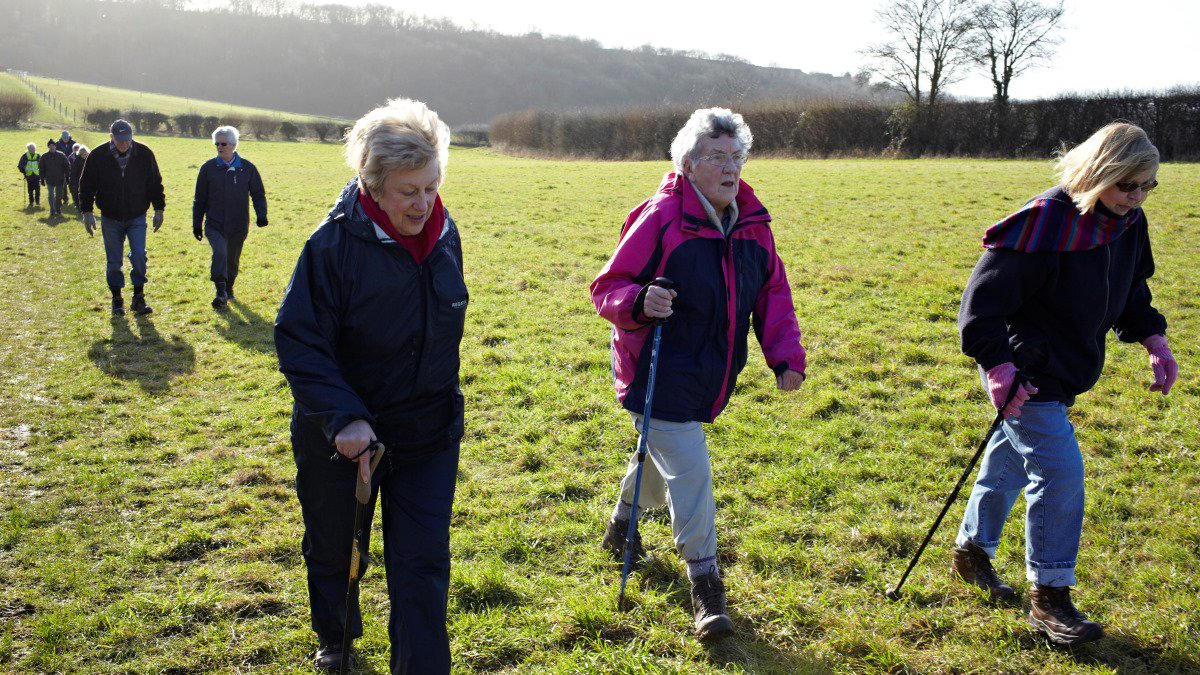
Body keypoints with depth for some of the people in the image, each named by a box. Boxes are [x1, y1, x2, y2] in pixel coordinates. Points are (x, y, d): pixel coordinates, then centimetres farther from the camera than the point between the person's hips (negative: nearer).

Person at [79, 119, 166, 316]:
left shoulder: (144, 154, -7)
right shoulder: (98, 156, -8)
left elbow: (155, 183, 4)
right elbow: (86, 185, 0)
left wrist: (159, 209, 3)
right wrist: (86, 211, -5)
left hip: (137, 218, 0)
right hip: (110, 219, 0)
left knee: (139, 256, -8)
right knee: (114, 262, 6)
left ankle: (138, 298, 6)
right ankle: (117, 299, 18)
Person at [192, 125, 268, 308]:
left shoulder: (247, 168, 2)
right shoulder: (208, 168, 1)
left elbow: (258, 194, 8)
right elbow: (200, 198, 8)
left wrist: (261, 214, -9)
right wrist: (197, 224, 7)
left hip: (239, 225, 2)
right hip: (214, 224, -1)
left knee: (232, 259, 14)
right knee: (219, 253, -22)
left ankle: (228, 288, 36)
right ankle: (220, 292, -24)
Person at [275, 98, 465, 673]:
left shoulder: (443, 235, -5)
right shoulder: (334, 244, -22)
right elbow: (297, 341, -21)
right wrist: (343, 417, -31)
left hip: (429, 432, 3)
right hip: (342, 433, -2)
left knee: (423, 561, 1)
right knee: (335, 549, 20)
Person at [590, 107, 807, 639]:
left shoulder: (752, 221, 1)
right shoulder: (660, 217, -19)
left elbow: (773, 294, 10)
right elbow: (607, 288, -15)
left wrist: (785, 356, 0)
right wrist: (639, 303, -36)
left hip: (710, 375, 7)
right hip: (659, 374, -7)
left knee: (661, 457, 25)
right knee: (689, 471, -9)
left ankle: (623, 526, 53)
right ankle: (705, 583, 8)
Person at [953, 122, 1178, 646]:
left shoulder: (1128, 224, 1)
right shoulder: (1044, 224, -25)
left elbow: (1131, 290, 20)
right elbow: (982, 298, -22)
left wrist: (1153, 339, 6)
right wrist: (998, 367, -29)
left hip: (1064, 371, 9)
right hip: (1024, 374, -9)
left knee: (1013, 457, 21)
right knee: (1060, 473, -11)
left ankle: (972, 548, 40)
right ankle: (1049, 596, 3)